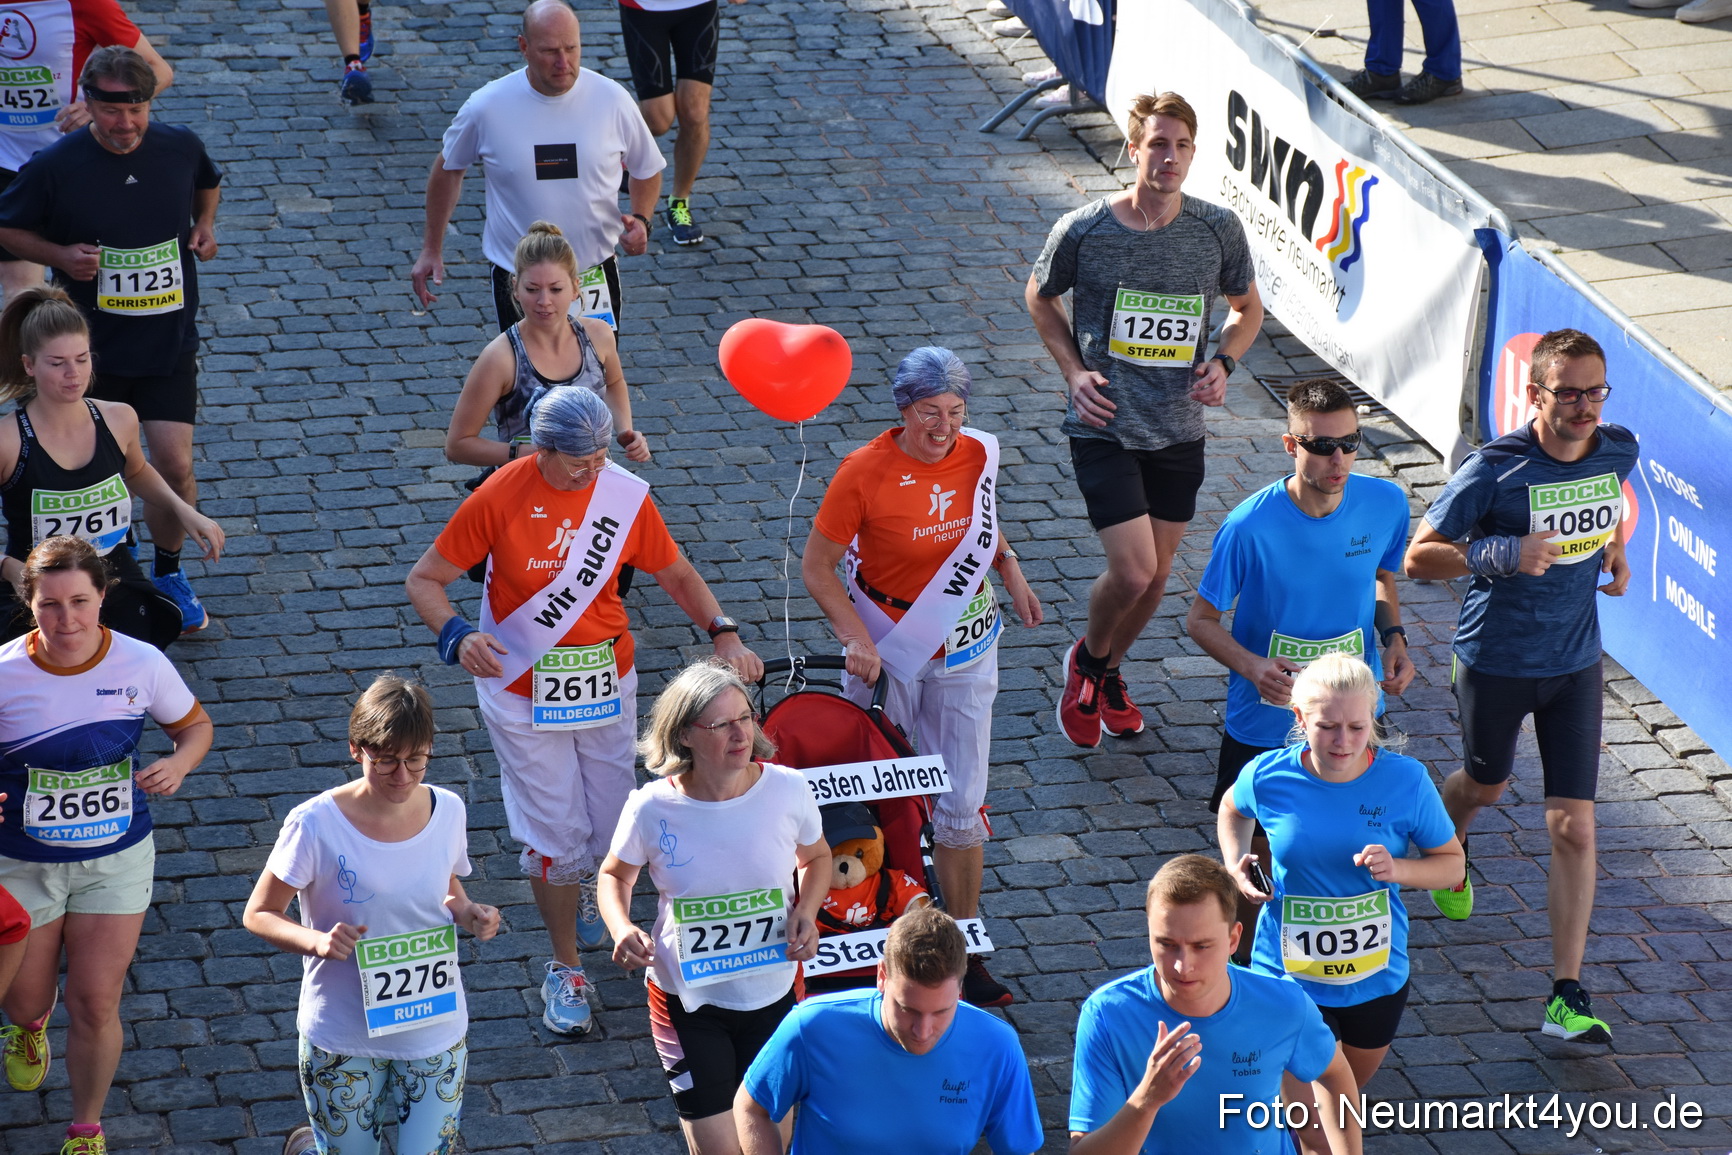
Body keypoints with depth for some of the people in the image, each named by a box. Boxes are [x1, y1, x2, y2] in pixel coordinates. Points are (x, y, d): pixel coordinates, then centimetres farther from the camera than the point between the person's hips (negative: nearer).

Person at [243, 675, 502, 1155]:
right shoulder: (316, 825, -19)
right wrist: (316, 940, -28)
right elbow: (258, 914, -10)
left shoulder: (447, 811, -6)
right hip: (343, 1038, -3)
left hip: (435, 1030, 3)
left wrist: (470, 914, -12)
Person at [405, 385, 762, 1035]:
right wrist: (456, 635, -28)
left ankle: (581, 888, 48)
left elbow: (675, 573, 8)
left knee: (611, 822, 11)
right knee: (556, 835, 0)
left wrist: (722, 633, -7)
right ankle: (565, 970, 20)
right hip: (524, 694, -3)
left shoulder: (625, 497, -7)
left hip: (607, 684, 3)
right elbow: (425, 580, -9)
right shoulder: (499, 500, -16)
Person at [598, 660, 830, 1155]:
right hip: (688, 998, -2)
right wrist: (621, 928, -17)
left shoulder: (787, 789, -13)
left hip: (774, 993, 2)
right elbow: (615, 875, 3)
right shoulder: (652, 808, -17)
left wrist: (807, 911, -12)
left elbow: (815, 858, 7)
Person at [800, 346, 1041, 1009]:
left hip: (965, 650, 3)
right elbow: (817, 566, -13)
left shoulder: (978, 455, -5)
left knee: (961, 800, 4)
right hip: (889, 649, -3)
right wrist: (855, 640, -23)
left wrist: (1009, 568, 2)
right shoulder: (864, 473, -19)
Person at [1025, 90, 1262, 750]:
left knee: (1156, 576, 13)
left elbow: (1248, 308, 13)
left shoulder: (1217, 231, -5)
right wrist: (1074, 370, -5)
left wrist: (1223, 362, -6)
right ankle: (1086, 660, 19)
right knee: (1133, 571, -13)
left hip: (1179, 430, 3)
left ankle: (1110, 672, 41)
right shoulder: (1083, 230, -12)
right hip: (1104, 428, -3)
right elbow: (1040, 298, 7)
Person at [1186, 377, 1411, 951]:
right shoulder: (1251, 526, -23)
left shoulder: (1386, 504, -13)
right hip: (1264, 725, -3)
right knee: (1254, 859, 11)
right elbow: (1200, 619, -11)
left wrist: (1394, 638, -8)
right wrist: (1252, 667, -29)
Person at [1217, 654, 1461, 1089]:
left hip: (1377, 977, 2)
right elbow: (1233, 810, 10)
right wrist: (1235, 863, -10)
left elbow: (1452, 862, -5)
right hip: (1290, 975, -2)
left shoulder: (1406, 781, -16)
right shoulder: (1268, 776, -15)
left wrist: (1398, 870, -25)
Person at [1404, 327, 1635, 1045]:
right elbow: (1418, 557, -17)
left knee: (1574, 827, -5)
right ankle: (1445, 847, 62)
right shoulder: (1493, 471, -22)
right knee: (1486, 786, 23)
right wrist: (1504, 554, -31)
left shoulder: (1618, 451, -7)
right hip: (1495, 662, -2)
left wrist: (1613, 549, 4)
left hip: (1576, 663, 2)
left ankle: (1568, 998, -1)